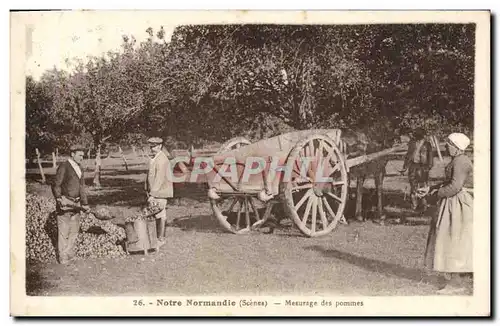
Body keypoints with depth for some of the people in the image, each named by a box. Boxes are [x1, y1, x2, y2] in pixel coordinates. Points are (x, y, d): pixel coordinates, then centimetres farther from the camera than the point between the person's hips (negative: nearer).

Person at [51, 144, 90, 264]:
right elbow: (56, 185, -12)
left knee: (74, 231, 13)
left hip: (76, 203, 8)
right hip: (65, 203, -8)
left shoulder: (79, 168, 14)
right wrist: (59, 199, -23)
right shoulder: (64, 167, -10)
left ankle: (70, 256, 24)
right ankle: (63, 259, 4)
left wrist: (84, 203, 18)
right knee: (63, 231, -3)